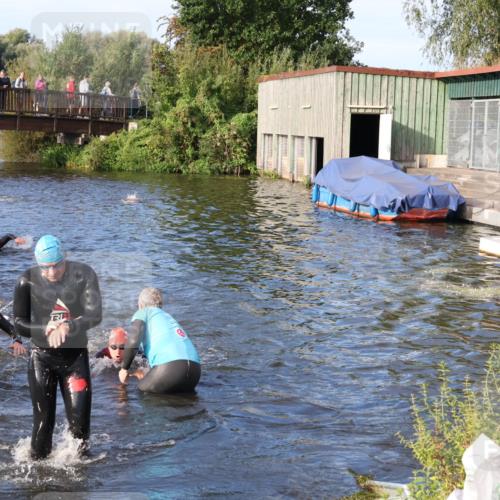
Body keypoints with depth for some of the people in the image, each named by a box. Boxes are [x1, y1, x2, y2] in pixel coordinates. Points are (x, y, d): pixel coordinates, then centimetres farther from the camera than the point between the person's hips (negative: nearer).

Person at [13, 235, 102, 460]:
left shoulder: (83, 274, -11)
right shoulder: (28, 280, -10)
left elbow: (95, 315, -17)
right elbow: (19, 324, -6)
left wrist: (68, 326, -36)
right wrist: (45, 329, -26)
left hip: (76, 356, 0)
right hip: (42, 358, 0)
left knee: (80, 417, -1)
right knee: (43, 420, 3)